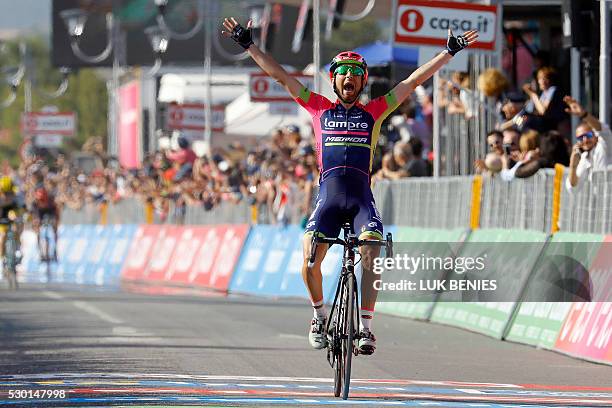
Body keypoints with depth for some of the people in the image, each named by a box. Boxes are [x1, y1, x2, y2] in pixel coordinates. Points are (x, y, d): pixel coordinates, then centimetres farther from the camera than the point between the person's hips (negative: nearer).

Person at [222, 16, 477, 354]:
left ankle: (366, 327, -17)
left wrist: (450, 51, 14)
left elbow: (414, 80, 15)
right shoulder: (319, 108, 16)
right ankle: (319, 315, 9)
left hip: (362, 196, 0)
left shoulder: (373, 112, 15)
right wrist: (248, 44, 14)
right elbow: (280, 75, 16)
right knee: (309, 260, -17)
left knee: (371, 254, -24)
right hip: (328, 195, 0)